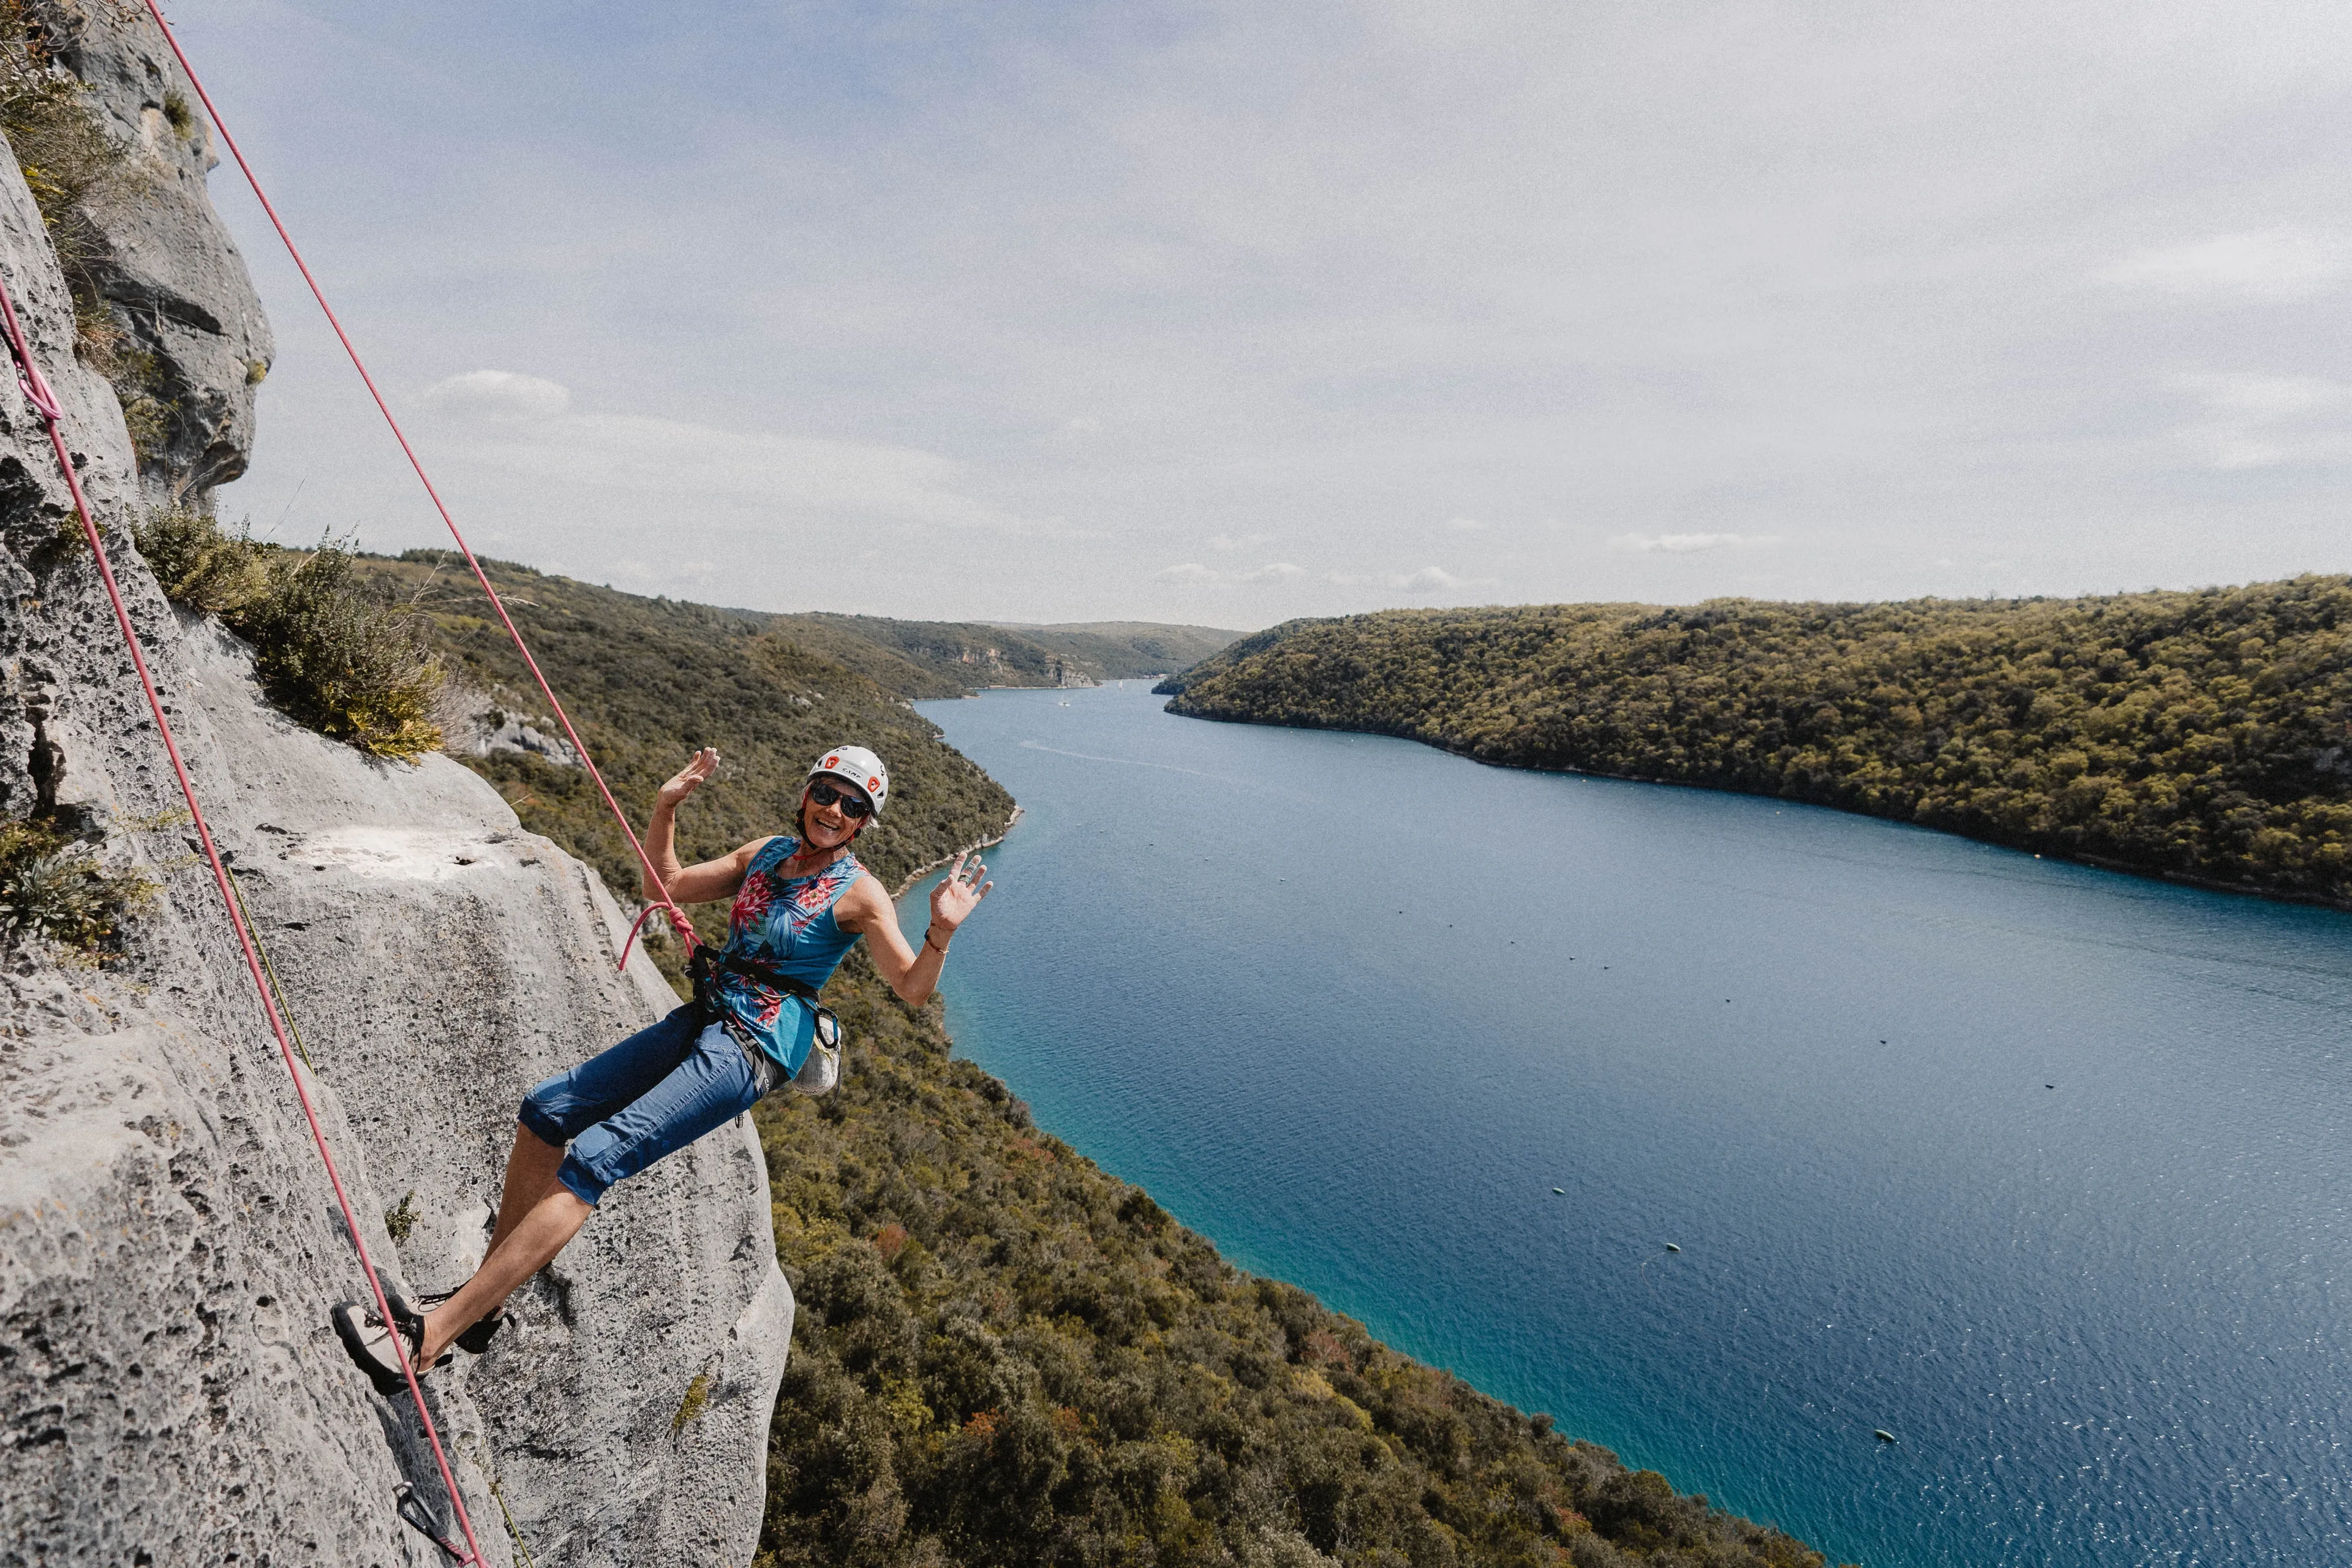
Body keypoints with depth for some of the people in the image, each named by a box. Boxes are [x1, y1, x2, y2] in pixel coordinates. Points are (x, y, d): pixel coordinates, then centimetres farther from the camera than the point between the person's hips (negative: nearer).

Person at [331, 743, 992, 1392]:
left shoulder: (859, 894, -9)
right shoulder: (766, 853, 11)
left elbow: (912, 991, -16)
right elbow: (667, 886, 19)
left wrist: (942, 932, -34)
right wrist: (667, 807, 8)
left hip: (753, 1052, -8)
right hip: (700, 1021, 8)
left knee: (592, 1161, -18)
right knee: (545, 1110, 8)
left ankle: (429, 1340, -14)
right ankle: (484, 1301, 18)